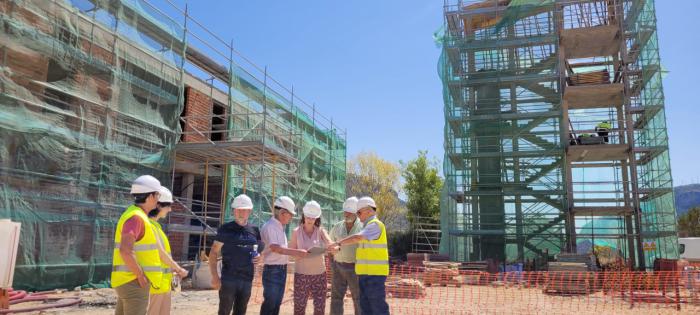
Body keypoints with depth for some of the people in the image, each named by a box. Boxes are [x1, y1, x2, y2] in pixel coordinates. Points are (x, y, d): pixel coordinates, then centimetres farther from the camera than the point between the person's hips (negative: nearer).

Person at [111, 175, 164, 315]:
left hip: (128, 281, 10)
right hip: (134, 282, -10)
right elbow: (125, 251, -28)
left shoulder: (133, 215, 15)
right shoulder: (136, 217, -17)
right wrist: (141, 275, -19)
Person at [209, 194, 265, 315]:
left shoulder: (255, 230, 6)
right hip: (229, 278, -4)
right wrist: (215, 276, -15)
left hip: (247, 279, 4)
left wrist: (260, 256, -4)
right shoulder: (226, 229, -5)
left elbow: (261, 249, 19)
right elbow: (213, 253, -6)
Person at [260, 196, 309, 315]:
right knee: (269, 303, -3)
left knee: (277, 303, 15)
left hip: (282, 269, 9)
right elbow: (275, 248, -28)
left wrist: (297, 253, 10)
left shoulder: (280, 227, 13)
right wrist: (297, 252, -31)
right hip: (272, 270, -9)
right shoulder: (269, 226, -17)